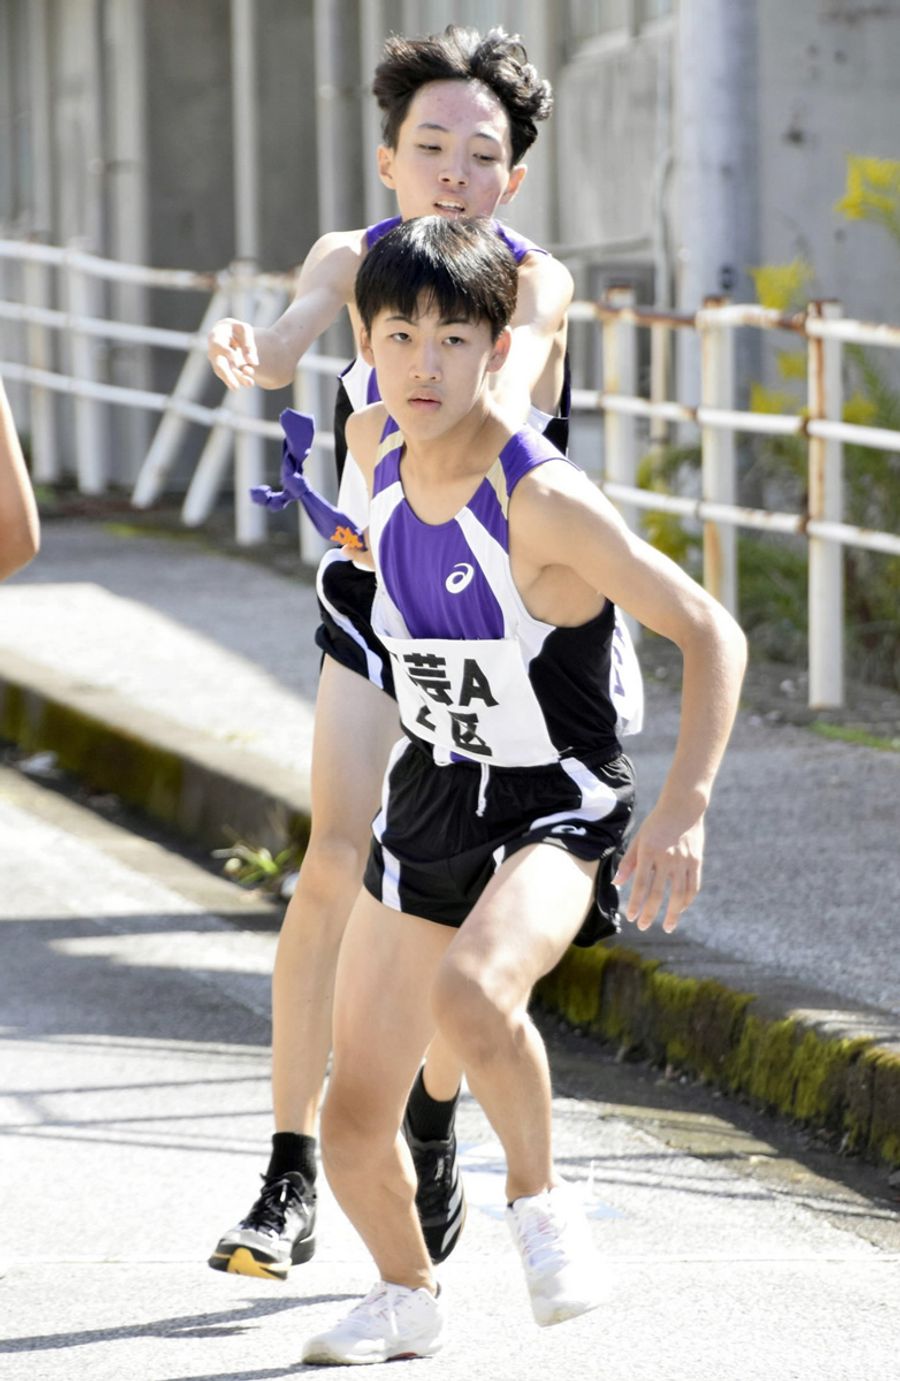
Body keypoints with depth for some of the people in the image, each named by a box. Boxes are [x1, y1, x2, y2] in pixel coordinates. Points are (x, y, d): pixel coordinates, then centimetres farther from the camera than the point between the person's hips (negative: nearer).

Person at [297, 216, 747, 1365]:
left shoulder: (545, 502, -25)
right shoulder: (375, 445, -6)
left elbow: (711, 633, -22)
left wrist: (683, 809, -28)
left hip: (550, 810, -6)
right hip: (426, 798, 6)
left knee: (472, 991, -39)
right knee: (354, 1129, 7)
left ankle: (538, 1200, -13)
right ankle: (407, 1297, 36)